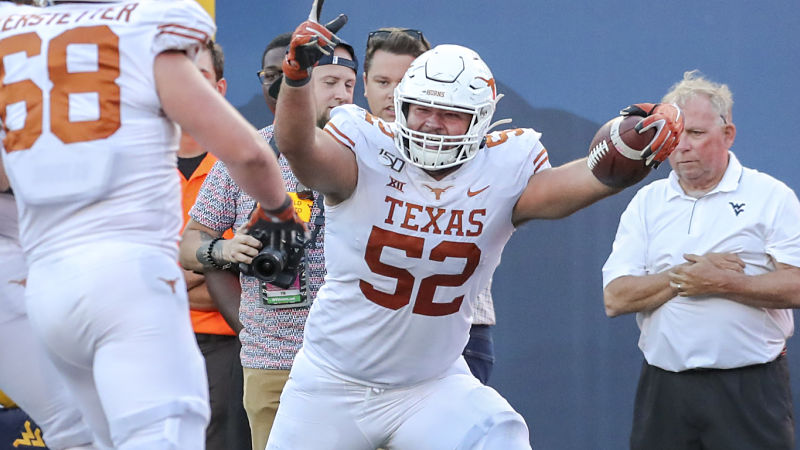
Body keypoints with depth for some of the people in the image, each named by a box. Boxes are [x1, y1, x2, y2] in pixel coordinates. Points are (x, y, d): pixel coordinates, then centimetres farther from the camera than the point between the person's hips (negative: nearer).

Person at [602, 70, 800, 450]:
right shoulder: (647, 202, 12)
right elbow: (615, 298, 2)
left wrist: (720, 283, -16)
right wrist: (683, 278, -10)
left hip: (749, 389, -3)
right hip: (664, 387, 3)